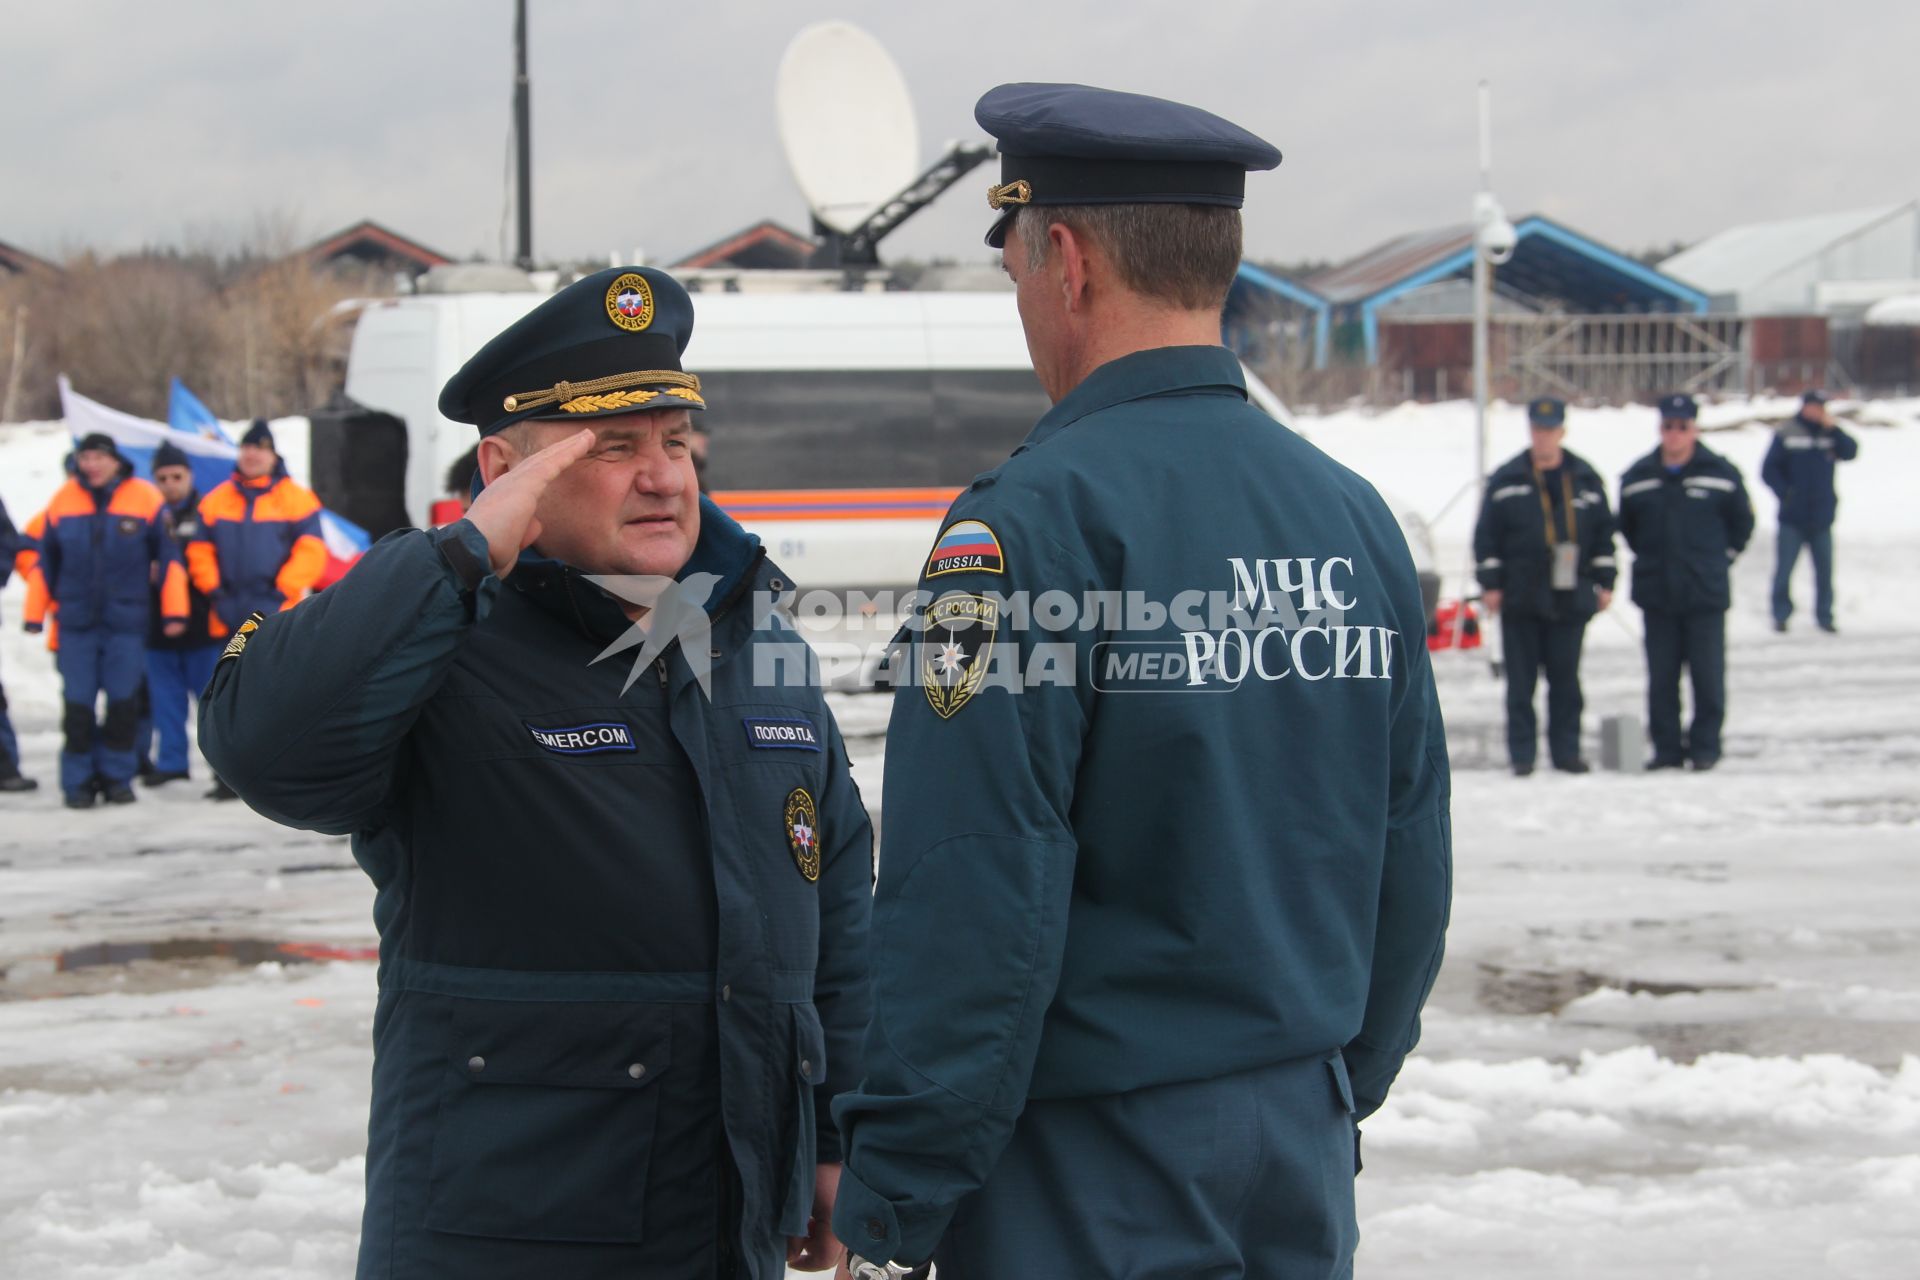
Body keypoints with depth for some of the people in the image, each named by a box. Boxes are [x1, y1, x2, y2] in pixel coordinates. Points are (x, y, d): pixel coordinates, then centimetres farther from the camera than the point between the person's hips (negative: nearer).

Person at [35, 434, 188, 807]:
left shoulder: (145, 500, -3)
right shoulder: (62, 503, 2)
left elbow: (168, 557, 1)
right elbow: (46, 562, 10)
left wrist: (174, 611, -1)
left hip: (127, 620, -1)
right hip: (76, 621, 1)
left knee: (123, 702, 3)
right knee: (78, 704, -1)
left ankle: (116, 776, 15)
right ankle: (78, 781, 7)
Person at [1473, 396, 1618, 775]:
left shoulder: (1585, 479, 7)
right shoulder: (1506, 480, 2)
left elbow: (1603, 533, 11)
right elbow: (1486, 535, 2)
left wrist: (1604, 582, 7)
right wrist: (1490, 583, -4)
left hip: (1569, 597, 1)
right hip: (1520, 598, -1)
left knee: (1566, 678, 5)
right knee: (1521, 679, 1)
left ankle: (1566, 749, 12)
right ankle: (1522, 753, 6)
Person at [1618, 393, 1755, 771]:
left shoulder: (1721, 474, -1)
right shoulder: (1637, 478, 5)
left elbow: (1742, 523, 10)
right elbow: (1627, 526, 19)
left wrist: (1720, 558, 6)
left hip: (1706, 596, -2)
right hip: (1656, 594, 2)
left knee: (1708, 676, -1)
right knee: (1661, 678, 4)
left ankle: (1705, 746, 8)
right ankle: (1666, 748, 12)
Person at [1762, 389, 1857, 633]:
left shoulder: (1830, 435, 7)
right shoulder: (1786, 436, -2)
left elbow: (1850, 452, -10)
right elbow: (1769, 470, -3)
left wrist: (1832, 428, -16)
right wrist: (1785, 493, -13)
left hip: (1822, 518, 3)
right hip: (1792, 518, -3)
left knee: (1824, 569, 6)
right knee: (1784, 569, -1)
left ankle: (1824, 615, 16)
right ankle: (1781, 615, 10)